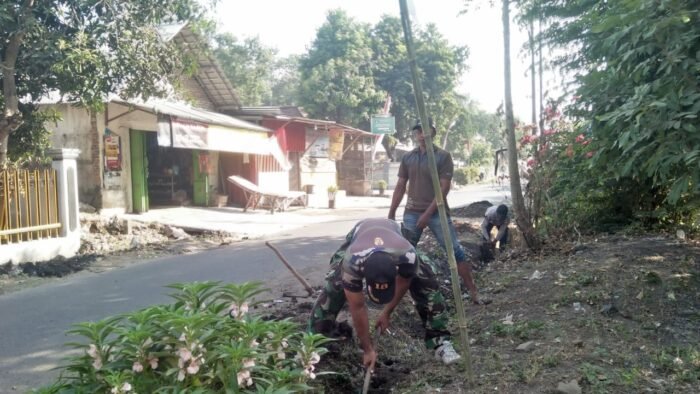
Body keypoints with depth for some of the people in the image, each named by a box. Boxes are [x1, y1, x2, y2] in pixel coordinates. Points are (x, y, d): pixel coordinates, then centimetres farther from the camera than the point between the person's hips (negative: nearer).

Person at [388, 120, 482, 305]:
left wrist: (428, 213, -16)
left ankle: (473, 291, 4)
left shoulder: (443, 156, -4)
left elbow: (444, 188, -10)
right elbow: (400, 187, 11)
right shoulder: (407, 157, 7)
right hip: (411, 213, 3)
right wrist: (391, 214, 8)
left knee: (455, 251, -4)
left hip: (437, 213, -3)